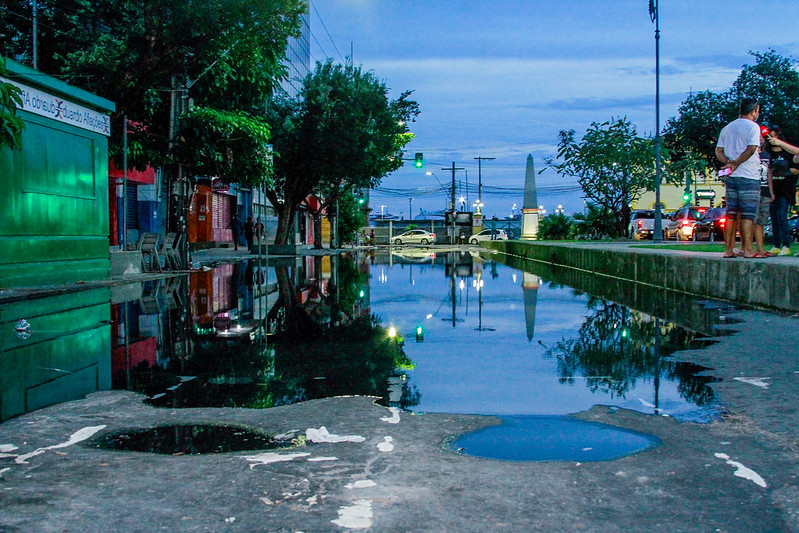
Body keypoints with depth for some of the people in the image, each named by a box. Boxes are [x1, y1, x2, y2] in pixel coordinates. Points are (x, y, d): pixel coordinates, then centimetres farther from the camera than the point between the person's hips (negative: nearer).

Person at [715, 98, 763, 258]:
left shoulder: (726, 128, 15)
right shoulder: (753, 126, -5)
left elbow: (719, 151, 10)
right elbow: (751, 149, -17)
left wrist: (729, 162, -3)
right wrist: (735, 164, -12)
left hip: (730, 178, 6)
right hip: (748, 177, -6)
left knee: (731, 214, 8)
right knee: (748, 215, -5)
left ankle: (728, 249, 7)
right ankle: (748, 249, -7)